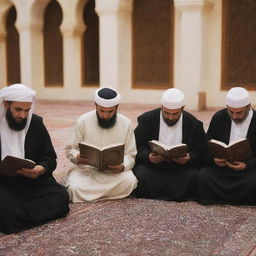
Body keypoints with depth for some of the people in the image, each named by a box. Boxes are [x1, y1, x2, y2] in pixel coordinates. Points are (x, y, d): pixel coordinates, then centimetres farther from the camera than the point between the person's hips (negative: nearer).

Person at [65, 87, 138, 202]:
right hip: (86, 168, -2)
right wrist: (78, 158, -21)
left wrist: (123, 166, -21)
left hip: (114, 170, 2)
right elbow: (71, 149, 3)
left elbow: (130, 155, 2)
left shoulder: (126, 123, -1)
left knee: (129, 182, -31)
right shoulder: (83, 121, -4)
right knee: (75, 187, -32)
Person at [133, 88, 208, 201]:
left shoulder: (193, 124, 3)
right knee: (140, 174, -32)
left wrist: (189, 158, -19)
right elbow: (137, 147, -1)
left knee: (194, 177, -30)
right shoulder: (147, 120, 2)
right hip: (152, 167, 0)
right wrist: (148, 157, -23)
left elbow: (201, 152, 5)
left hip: (181, 167, 1)